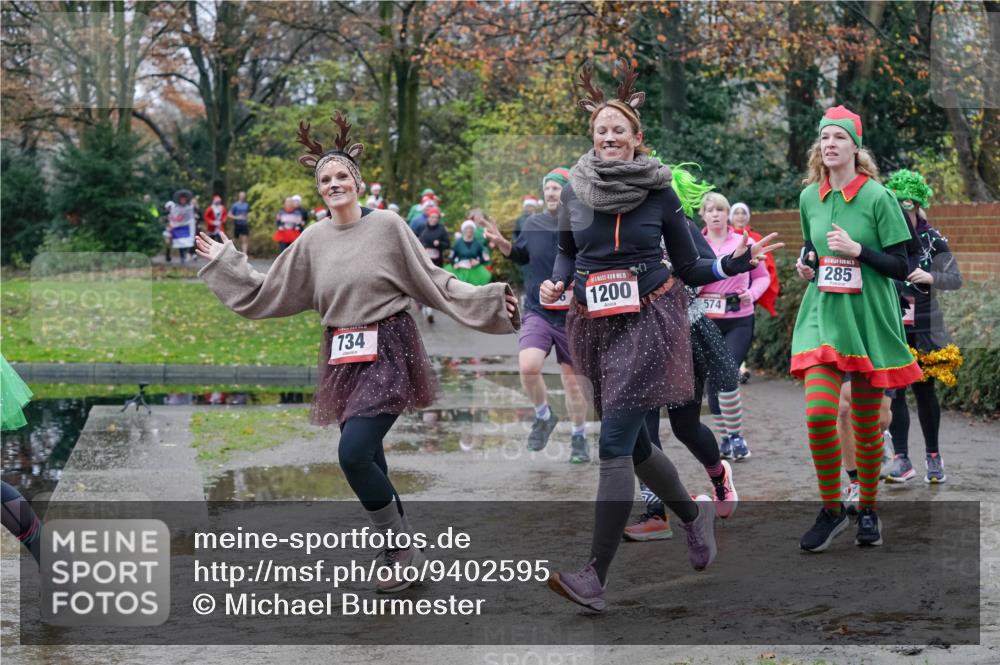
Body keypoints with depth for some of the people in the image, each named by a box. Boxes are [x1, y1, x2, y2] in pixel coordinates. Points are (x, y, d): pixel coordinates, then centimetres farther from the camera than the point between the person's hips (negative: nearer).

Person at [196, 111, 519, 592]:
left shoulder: (387, 226, -5)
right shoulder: (313, 240, 8)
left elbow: (432, 282, -2)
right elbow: (268, 293, 16)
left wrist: (487, 301, -10)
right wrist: (225, 263, 19)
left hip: (388, 351, -5)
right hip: (343, 358, 5)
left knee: (354, 454, -19)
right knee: (366, 461, 7)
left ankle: (402, 548, -1)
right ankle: (401, 554, 22)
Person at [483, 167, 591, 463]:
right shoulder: (533, 224, 3)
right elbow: (521, 256, 20)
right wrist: (503, 244, 4)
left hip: (572, 316, -2)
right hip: (538, 313, 2)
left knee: (573, 379, 7)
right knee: (528, 366, -20)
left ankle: (579, 438, 27)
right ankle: (544, 416, 8)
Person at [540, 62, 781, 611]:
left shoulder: (659, 193, -4)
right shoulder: (574, 190, 3)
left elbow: (689, 268, 4)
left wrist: (734, 264, -12)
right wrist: (557, 282, -5)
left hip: (648, 322, -4)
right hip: (594, 326, 4)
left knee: (614, 443, -13)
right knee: (633, 442, 13)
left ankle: (595, 579, -15)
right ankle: (694, 514, 42)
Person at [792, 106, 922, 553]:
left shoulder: (877, 197, -7)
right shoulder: (809, 197, 6)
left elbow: (900, 267, -6)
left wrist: (856, 249, -20)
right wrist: (806, 263, 2)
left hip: (869, 319, -3)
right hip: (823, 317, 3)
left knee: (866, 423, 5)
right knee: (818, 413, -13)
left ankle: (868, 511, 23)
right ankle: (831, 510, 2)